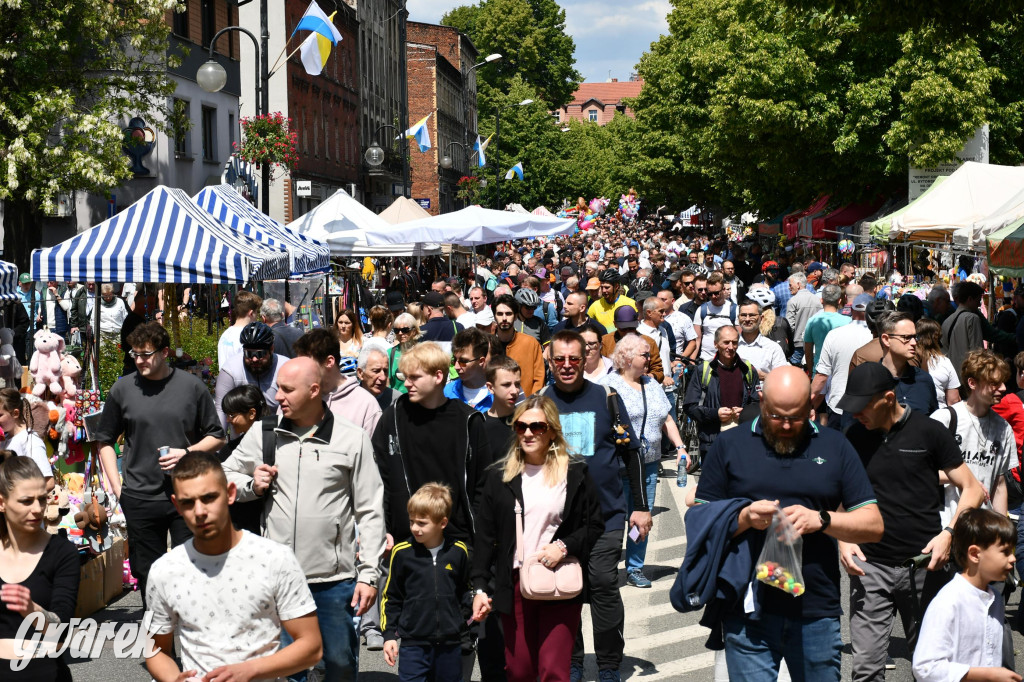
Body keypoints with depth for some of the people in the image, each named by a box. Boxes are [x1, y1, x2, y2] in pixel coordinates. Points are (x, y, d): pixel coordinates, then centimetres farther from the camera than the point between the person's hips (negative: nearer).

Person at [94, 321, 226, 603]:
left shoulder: (192, 386, 1)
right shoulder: (122, 389, 4)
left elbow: (217, 437, 7)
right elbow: (105, 442, 13)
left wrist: (187, 453, -10)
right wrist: (117, 487, 3)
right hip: (139, 499, 1)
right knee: (148, 575, 8)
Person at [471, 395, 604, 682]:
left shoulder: (575, 472, 1)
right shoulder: (499, 475, 7)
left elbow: (595, 524, 3)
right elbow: (486, 536, 8)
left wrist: (564, 547, -14)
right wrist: (480, 586, 2)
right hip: (515, 584, 3)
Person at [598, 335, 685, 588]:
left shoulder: (652, 384, 17)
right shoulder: (610, 384, -3)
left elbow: (667, 420, 20)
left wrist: (680, 446, 10)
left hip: (649, 463, 6)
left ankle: (635, 569, 16)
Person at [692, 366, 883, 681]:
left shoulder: (835, 447, 9)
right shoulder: (729, 445, 6)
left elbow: (874, 524, 5)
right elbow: (701, 522, 5)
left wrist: (821, 519, -11)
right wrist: (744, 518, -14)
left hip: (817, 613, 1)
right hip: (748, 615, -1)